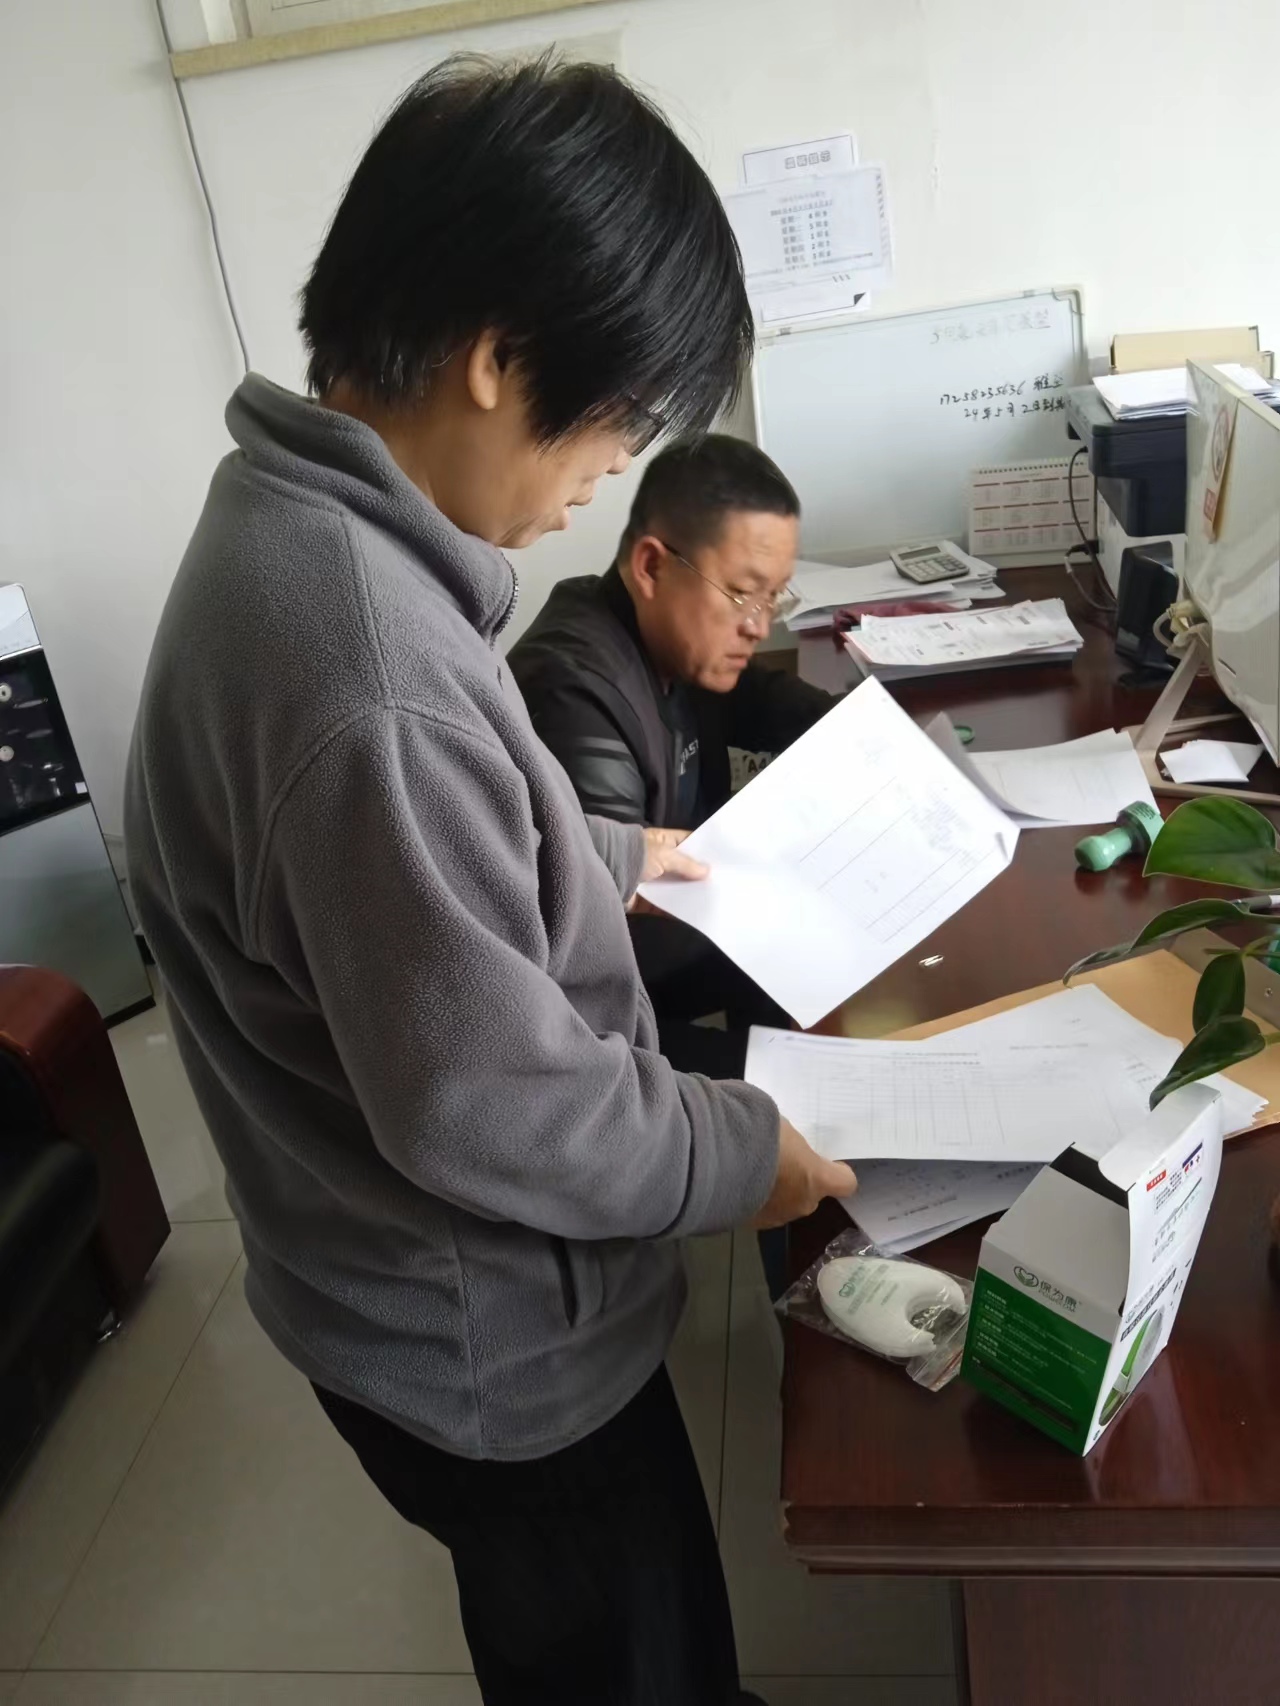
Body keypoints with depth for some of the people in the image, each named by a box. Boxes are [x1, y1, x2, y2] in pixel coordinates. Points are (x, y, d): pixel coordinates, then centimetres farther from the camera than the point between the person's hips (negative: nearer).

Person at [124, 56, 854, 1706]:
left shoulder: (294, 519, -3)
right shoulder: (366, 664, -36)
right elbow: (487, 1105, -30)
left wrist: (604, 856, 13)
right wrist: (745, 1154, -15)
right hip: (482, 1336, -8)